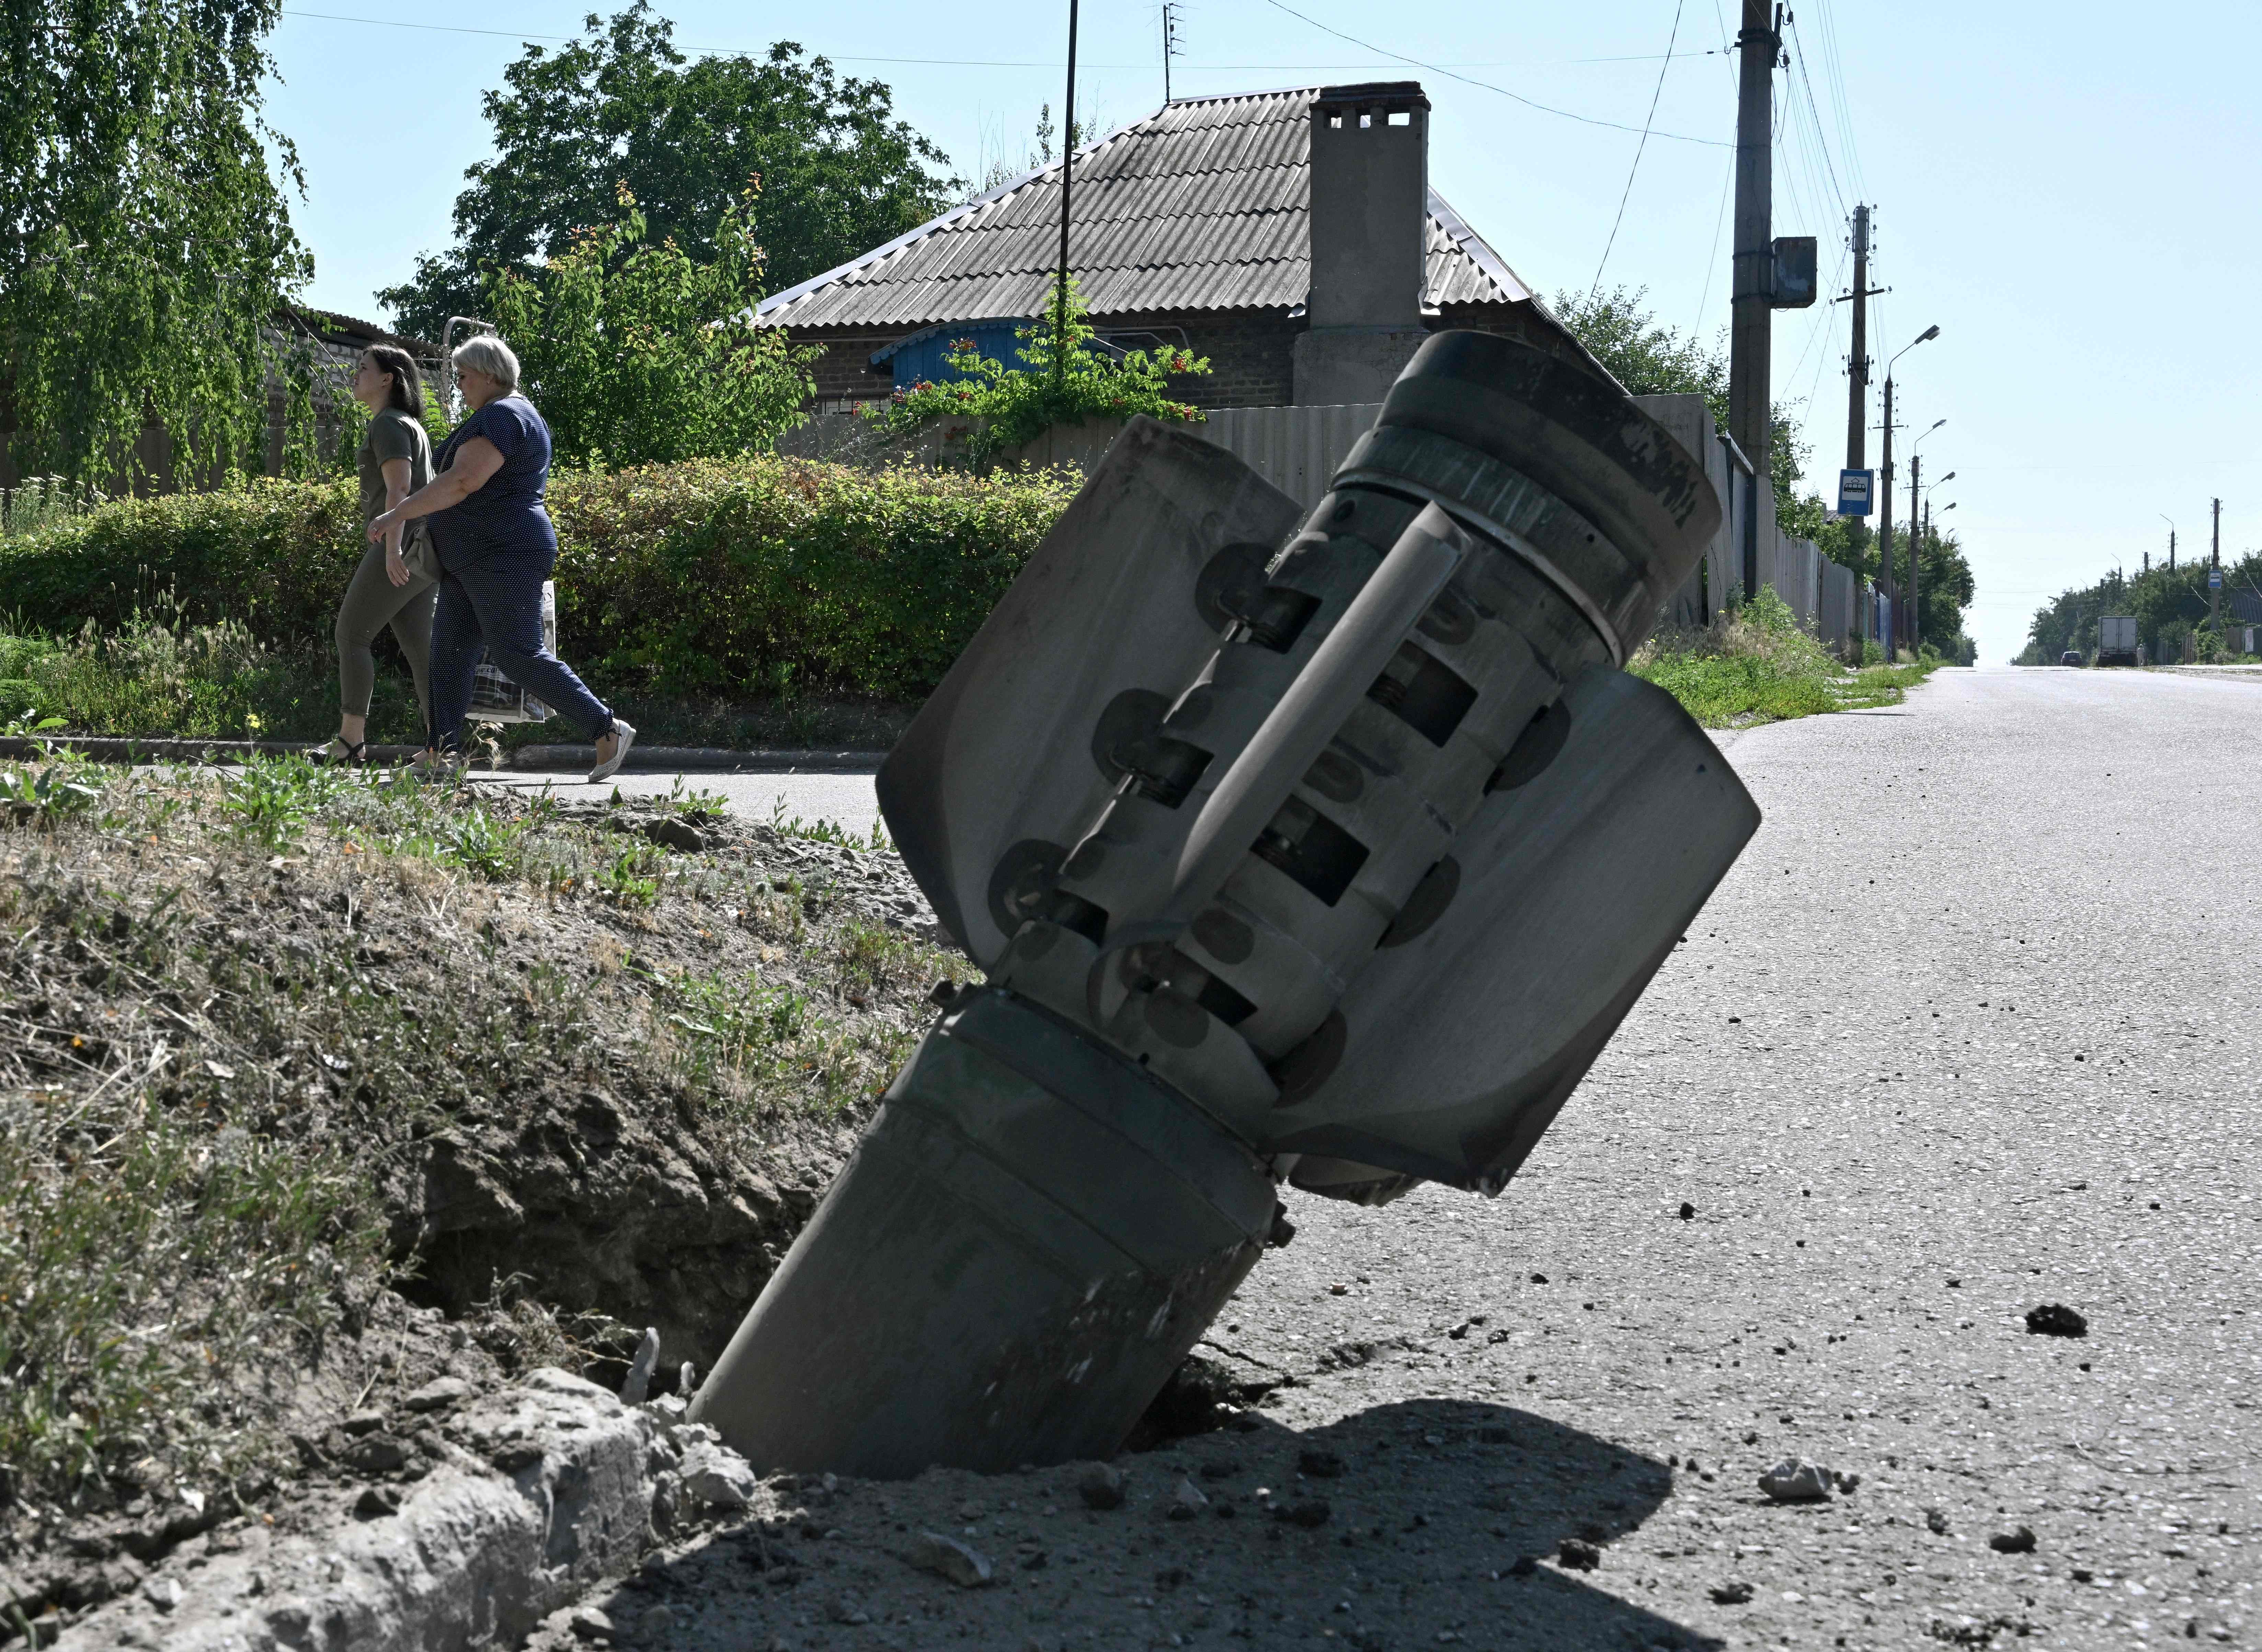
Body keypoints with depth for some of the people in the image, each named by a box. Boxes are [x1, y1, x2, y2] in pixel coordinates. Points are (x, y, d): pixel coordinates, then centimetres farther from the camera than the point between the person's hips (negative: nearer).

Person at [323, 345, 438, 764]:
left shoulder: (389, 424, -7)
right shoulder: (411, 425, 24)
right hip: (418, 552, 10)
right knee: (418, 647, 4)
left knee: (351, 635, -5)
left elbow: (399, 488, -19)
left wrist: (393, 549, -27)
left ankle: (351, 740, -5)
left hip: (399, 545, -10)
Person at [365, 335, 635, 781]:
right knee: (449, 649, 5)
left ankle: (608, 730, -12)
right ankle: (444, 751, 3)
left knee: (518, 656, -14)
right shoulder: (507, 415, 20)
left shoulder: (502, 416, -15)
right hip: (473, 562, 11)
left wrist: (398, 514, -22)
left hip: (505, 556, -11)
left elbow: (463, 481, -26)